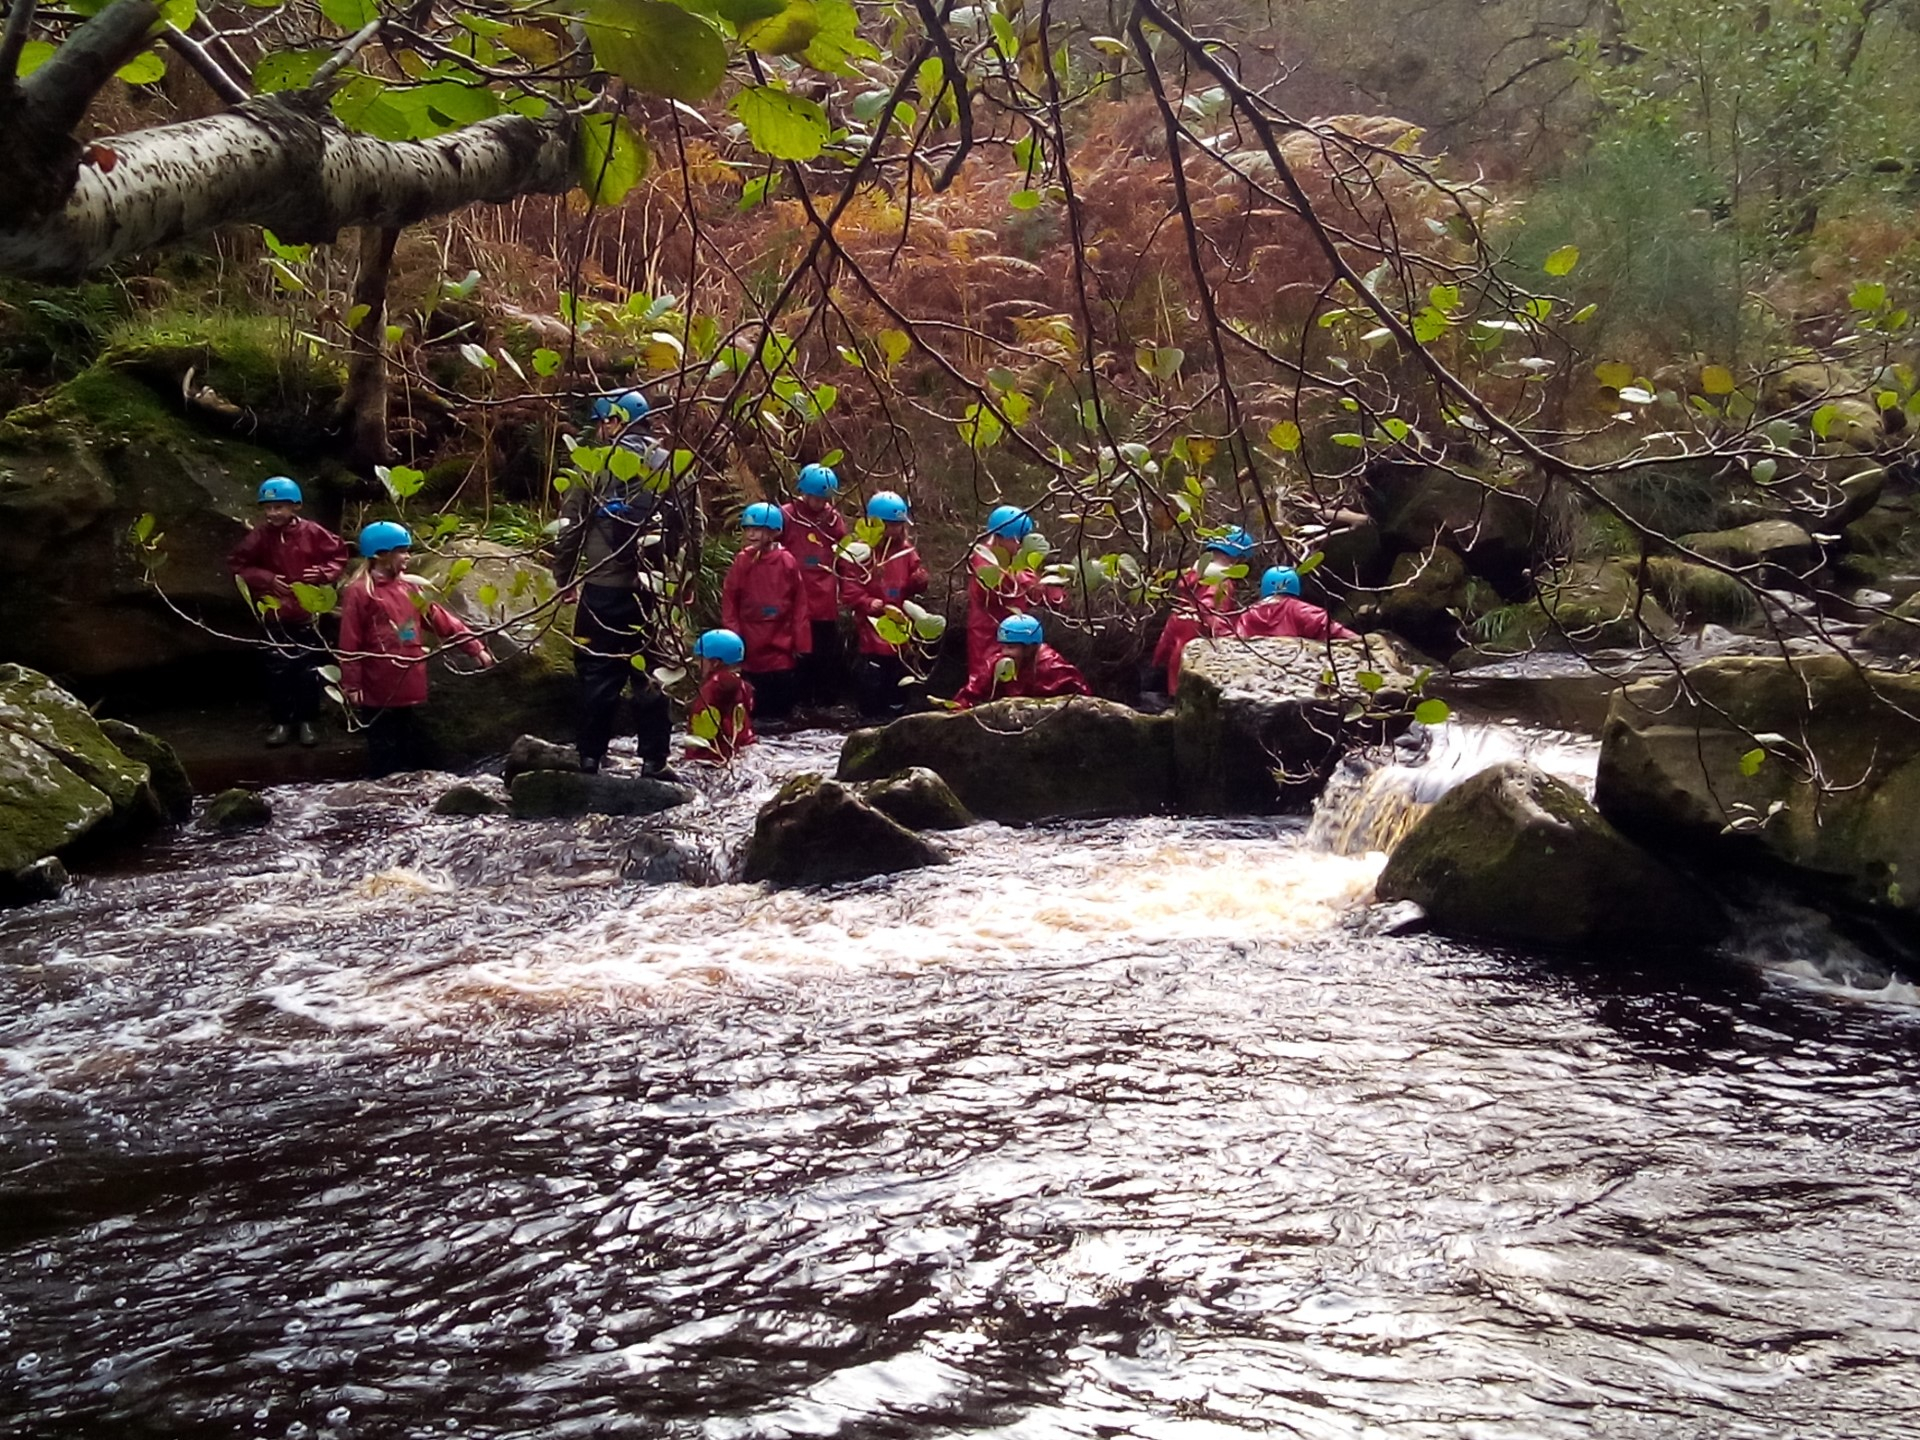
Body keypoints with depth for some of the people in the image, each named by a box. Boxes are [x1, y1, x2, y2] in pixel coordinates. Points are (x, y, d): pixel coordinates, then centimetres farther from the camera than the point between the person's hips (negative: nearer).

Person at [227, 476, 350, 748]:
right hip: (275, 614, 0)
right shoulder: (260, 535, -8)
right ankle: (280, 722, 17)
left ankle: (306, 721, 19)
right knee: (278, 670, 6)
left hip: (308, 612, 0)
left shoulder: (312, 532, -9)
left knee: (309, 670, 6)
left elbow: (339, 554, 2)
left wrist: (324, 573, -15)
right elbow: (237, 564, -2)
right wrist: (263, 579, -15)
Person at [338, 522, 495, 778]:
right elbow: (349, 644, -10)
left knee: (411, 747, 14)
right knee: (384, 751, 2)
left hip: (410, 688, 7)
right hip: (379, 692, -7)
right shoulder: (359, 592, -9)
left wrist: (475, 648, 7)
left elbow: (442, 620, 12)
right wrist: (351, 686, -11)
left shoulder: (410, 588, 11)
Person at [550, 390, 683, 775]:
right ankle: (653, 759, 9)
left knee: (598, 674, 6)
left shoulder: (594, 466, -4)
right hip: (650, 589, 2)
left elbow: (570, 528, -4)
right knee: (651, 674, 8)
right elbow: (685, 529, 5)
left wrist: (564, 578, 7)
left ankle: (591, 757, 9)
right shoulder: (669, 466, 5)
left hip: (602, 588, -2)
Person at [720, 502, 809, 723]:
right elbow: (728, 602, 3)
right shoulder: (742, 561, 0)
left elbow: (799, 604, -1)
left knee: (781, 701, 4)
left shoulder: (787, 562, -4)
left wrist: (800, 642, -3)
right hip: (751, 645, 1)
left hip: (780, 646, -1)